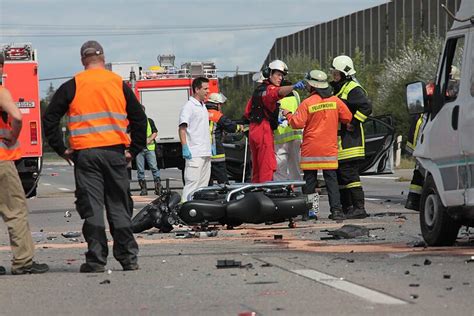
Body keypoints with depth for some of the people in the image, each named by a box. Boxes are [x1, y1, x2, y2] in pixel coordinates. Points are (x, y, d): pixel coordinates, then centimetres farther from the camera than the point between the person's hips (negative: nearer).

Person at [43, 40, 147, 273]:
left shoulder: (72, 86, 2)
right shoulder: (119, 84, 7)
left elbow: (50, 119, 1)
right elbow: (139, 119, 8)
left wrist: (61, 149, 7)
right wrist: (133, 150, 13)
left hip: (85, 154, -2)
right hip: (115, 153, 2)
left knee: (92, 207, 0)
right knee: (118, 206, 8)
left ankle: (96, 259, -3)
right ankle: (128, 258, 8)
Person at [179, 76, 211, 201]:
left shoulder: (203, 106, 18)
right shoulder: (189, 106, -10)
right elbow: (182, 128, -17)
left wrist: (210, 146, 24)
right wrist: (185, 148, -24)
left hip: (206, 153, 9)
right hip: (194, 153, -9)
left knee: (203, 185, 11)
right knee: (192, 184, -13)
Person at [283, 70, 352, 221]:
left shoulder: (307, 103, -10)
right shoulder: (335, 101, 1)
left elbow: (297, 123, -11)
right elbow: (347, 117, 6)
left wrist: (288, 115, 7)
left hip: (311, 149, -2)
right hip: (330, 149, 2)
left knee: (309, 180, 4)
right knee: (331, 179, 4)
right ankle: (336, 209, -5)